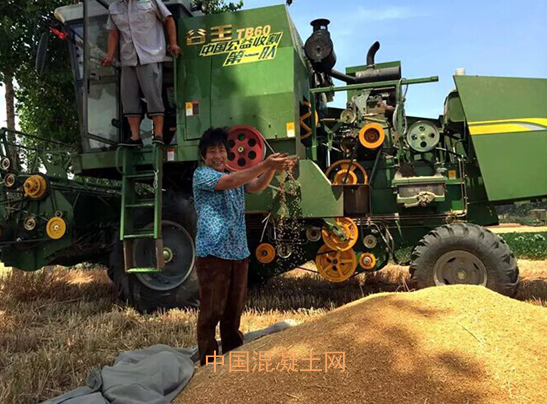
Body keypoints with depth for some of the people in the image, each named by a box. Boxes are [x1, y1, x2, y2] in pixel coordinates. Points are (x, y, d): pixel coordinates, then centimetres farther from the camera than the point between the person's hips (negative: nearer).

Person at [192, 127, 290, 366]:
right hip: (213, 254, -7)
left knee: (234, 311, 17)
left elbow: (257, 186, -2)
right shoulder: (201, 175, -4)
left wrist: (272, 168, -22)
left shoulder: (235, 177, 17)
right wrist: (264, 164, -27)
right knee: (211, 312, -1)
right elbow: (230, 182, -21)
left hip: (239, 253, 7)